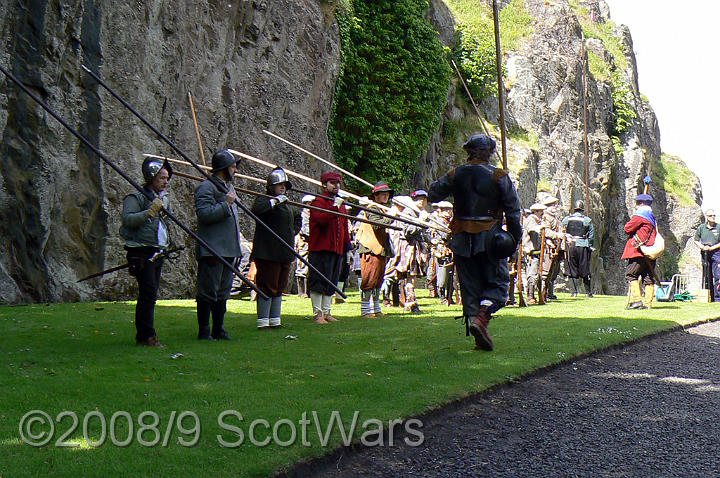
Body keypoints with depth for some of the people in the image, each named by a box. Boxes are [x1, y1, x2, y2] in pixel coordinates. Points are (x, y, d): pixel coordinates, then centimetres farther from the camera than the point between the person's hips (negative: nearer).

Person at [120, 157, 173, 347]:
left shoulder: (164, 199, 18)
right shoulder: (136, 198, -7)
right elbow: (128, 220, -22)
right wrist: (150, 212, -27)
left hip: (157, 253, 8)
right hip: (142, 252, -8)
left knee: (150, 295, 9)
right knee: (148, 294, -13)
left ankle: (143, 335, 15)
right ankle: (147, 336, -10)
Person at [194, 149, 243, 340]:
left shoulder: (229, 186, 20)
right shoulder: (206, 187, -10)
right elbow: (204, 214, -24)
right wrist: (226, 204, -23)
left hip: (228, 250, 9)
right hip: (212, 250, -9)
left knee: (223, 292, 12)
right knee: (208, 292, -5)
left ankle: (219, 330, 20)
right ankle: (203, 331, 2)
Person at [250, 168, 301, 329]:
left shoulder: (286, 205, 19)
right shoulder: (264, 200, -6)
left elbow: (297, 218, 37)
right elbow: (256, 210, -31)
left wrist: (293, 231, 20)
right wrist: (275, 201, -28)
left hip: (284, 254, 8)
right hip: (268, 254, -8)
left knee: (280, 287, 12)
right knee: (267, 287, -7)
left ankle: (275, 321, 19)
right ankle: (263, 322, -1)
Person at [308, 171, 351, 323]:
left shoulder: (341, 203, 19)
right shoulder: (318, 201, -5)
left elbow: (345, 227, 24)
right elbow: (320, 219, -25)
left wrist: (347, 245, 19)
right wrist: (335, 207, -27)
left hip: (337, 249, 8)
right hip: (320, 248, -8)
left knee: (331, 282, 11)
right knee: (318, 282, -5)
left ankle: (327, 312, 18)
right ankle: (317, 313, -1)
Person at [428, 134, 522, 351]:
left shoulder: (456, 175, 1)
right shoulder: (498, 176, -5)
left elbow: (433, 195, 11)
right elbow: (513, 209, -4)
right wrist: (515, 237, 5)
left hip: (462, 240, 3)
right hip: (489, 238, -3)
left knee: (470, 286, 9)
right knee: (498, 282, 8)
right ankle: (481, 317, -17)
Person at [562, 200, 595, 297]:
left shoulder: (566, 219, 7)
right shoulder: (587, 220, 2)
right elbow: (591, 237, 3)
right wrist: (591, 248, 11)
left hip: (570, 246, 1)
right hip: (583, 247, -1)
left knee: (571, 270, 5)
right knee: (585, 270, 6)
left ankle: (573, 292, 0)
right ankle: (588, 292, 11)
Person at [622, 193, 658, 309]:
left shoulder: (639, 215, -8)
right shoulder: (652, 217, 20)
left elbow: (627, 228, -6)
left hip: (639, 252, -8)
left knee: (631, 274, -4)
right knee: (648, 278, 6)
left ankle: (637, 300, -14)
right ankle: (648, 303, 4)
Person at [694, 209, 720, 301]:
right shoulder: (701, 227, 7)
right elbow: (696, 240, 13)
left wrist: (712, 247, -10)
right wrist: (702, 247, -5)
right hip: (705, 254, 2)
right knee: (707, 276, 6)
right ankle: (710, 297, 14)